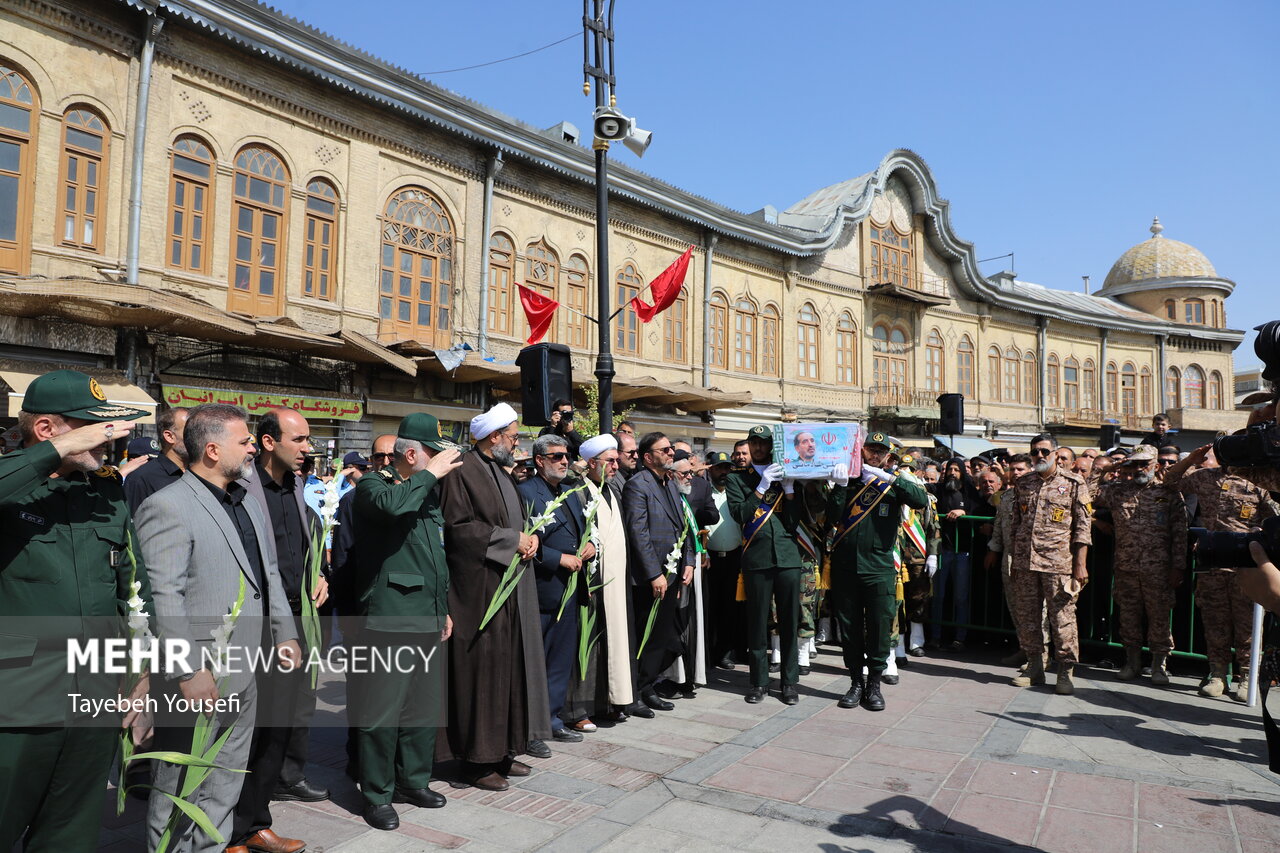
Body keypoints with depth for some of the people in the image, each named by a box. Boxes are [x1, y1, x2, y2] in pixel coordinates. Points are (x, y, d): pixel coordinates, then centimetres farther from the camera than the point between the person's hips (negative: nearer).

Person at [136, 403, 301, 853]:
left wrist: (285, 632, 13)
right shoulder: (167, 507, -15)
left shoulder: (248, 503, 12)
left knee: (226, 783, 21)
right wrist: (187, 672, -22)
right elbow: (163, 598, -20)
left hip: (244, 674, 8)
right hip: (197, 680, -8)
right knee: (181, 787, 9)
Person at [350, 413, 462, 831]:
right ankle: (377, 794, 17)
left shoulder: (428, 492, 17)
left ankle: (414, 780, 32)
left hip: (426, 619, 8)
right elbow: (392, 504, -33)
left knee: (426, 704, 15)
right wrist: (430, 474, -19)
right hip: (389, 619, -8)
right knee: (383, 710, 0)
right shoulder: (373, 485, -6)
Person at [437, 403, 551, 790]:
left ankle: (503, 748, 24)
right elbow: (458, 526, -20)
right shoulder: (461, 471, -12)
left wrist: (530, 536, 1)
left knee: (509, 665, 13)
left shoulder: (500, 472, 17)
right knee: (481, 668, -2)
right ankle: (477, 759, 10)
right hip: (478, 587, -9)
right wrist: (512, 540, -17)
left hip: (511, 584, 9)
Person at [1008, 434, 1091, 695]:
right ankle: (1035, 667, 20)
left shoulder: (1073, 484, 1)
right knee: (1026, 616, 8)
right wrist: (1014, 561, 13)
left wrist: (1080, 564, -7)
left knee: (1062, 618, -1)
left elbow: (1082, 528, -1)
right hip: (1025, 562, 4)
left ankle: (1066, 672, 10)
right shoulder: (1022, 484, 12)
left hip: (1058, 563, -4)